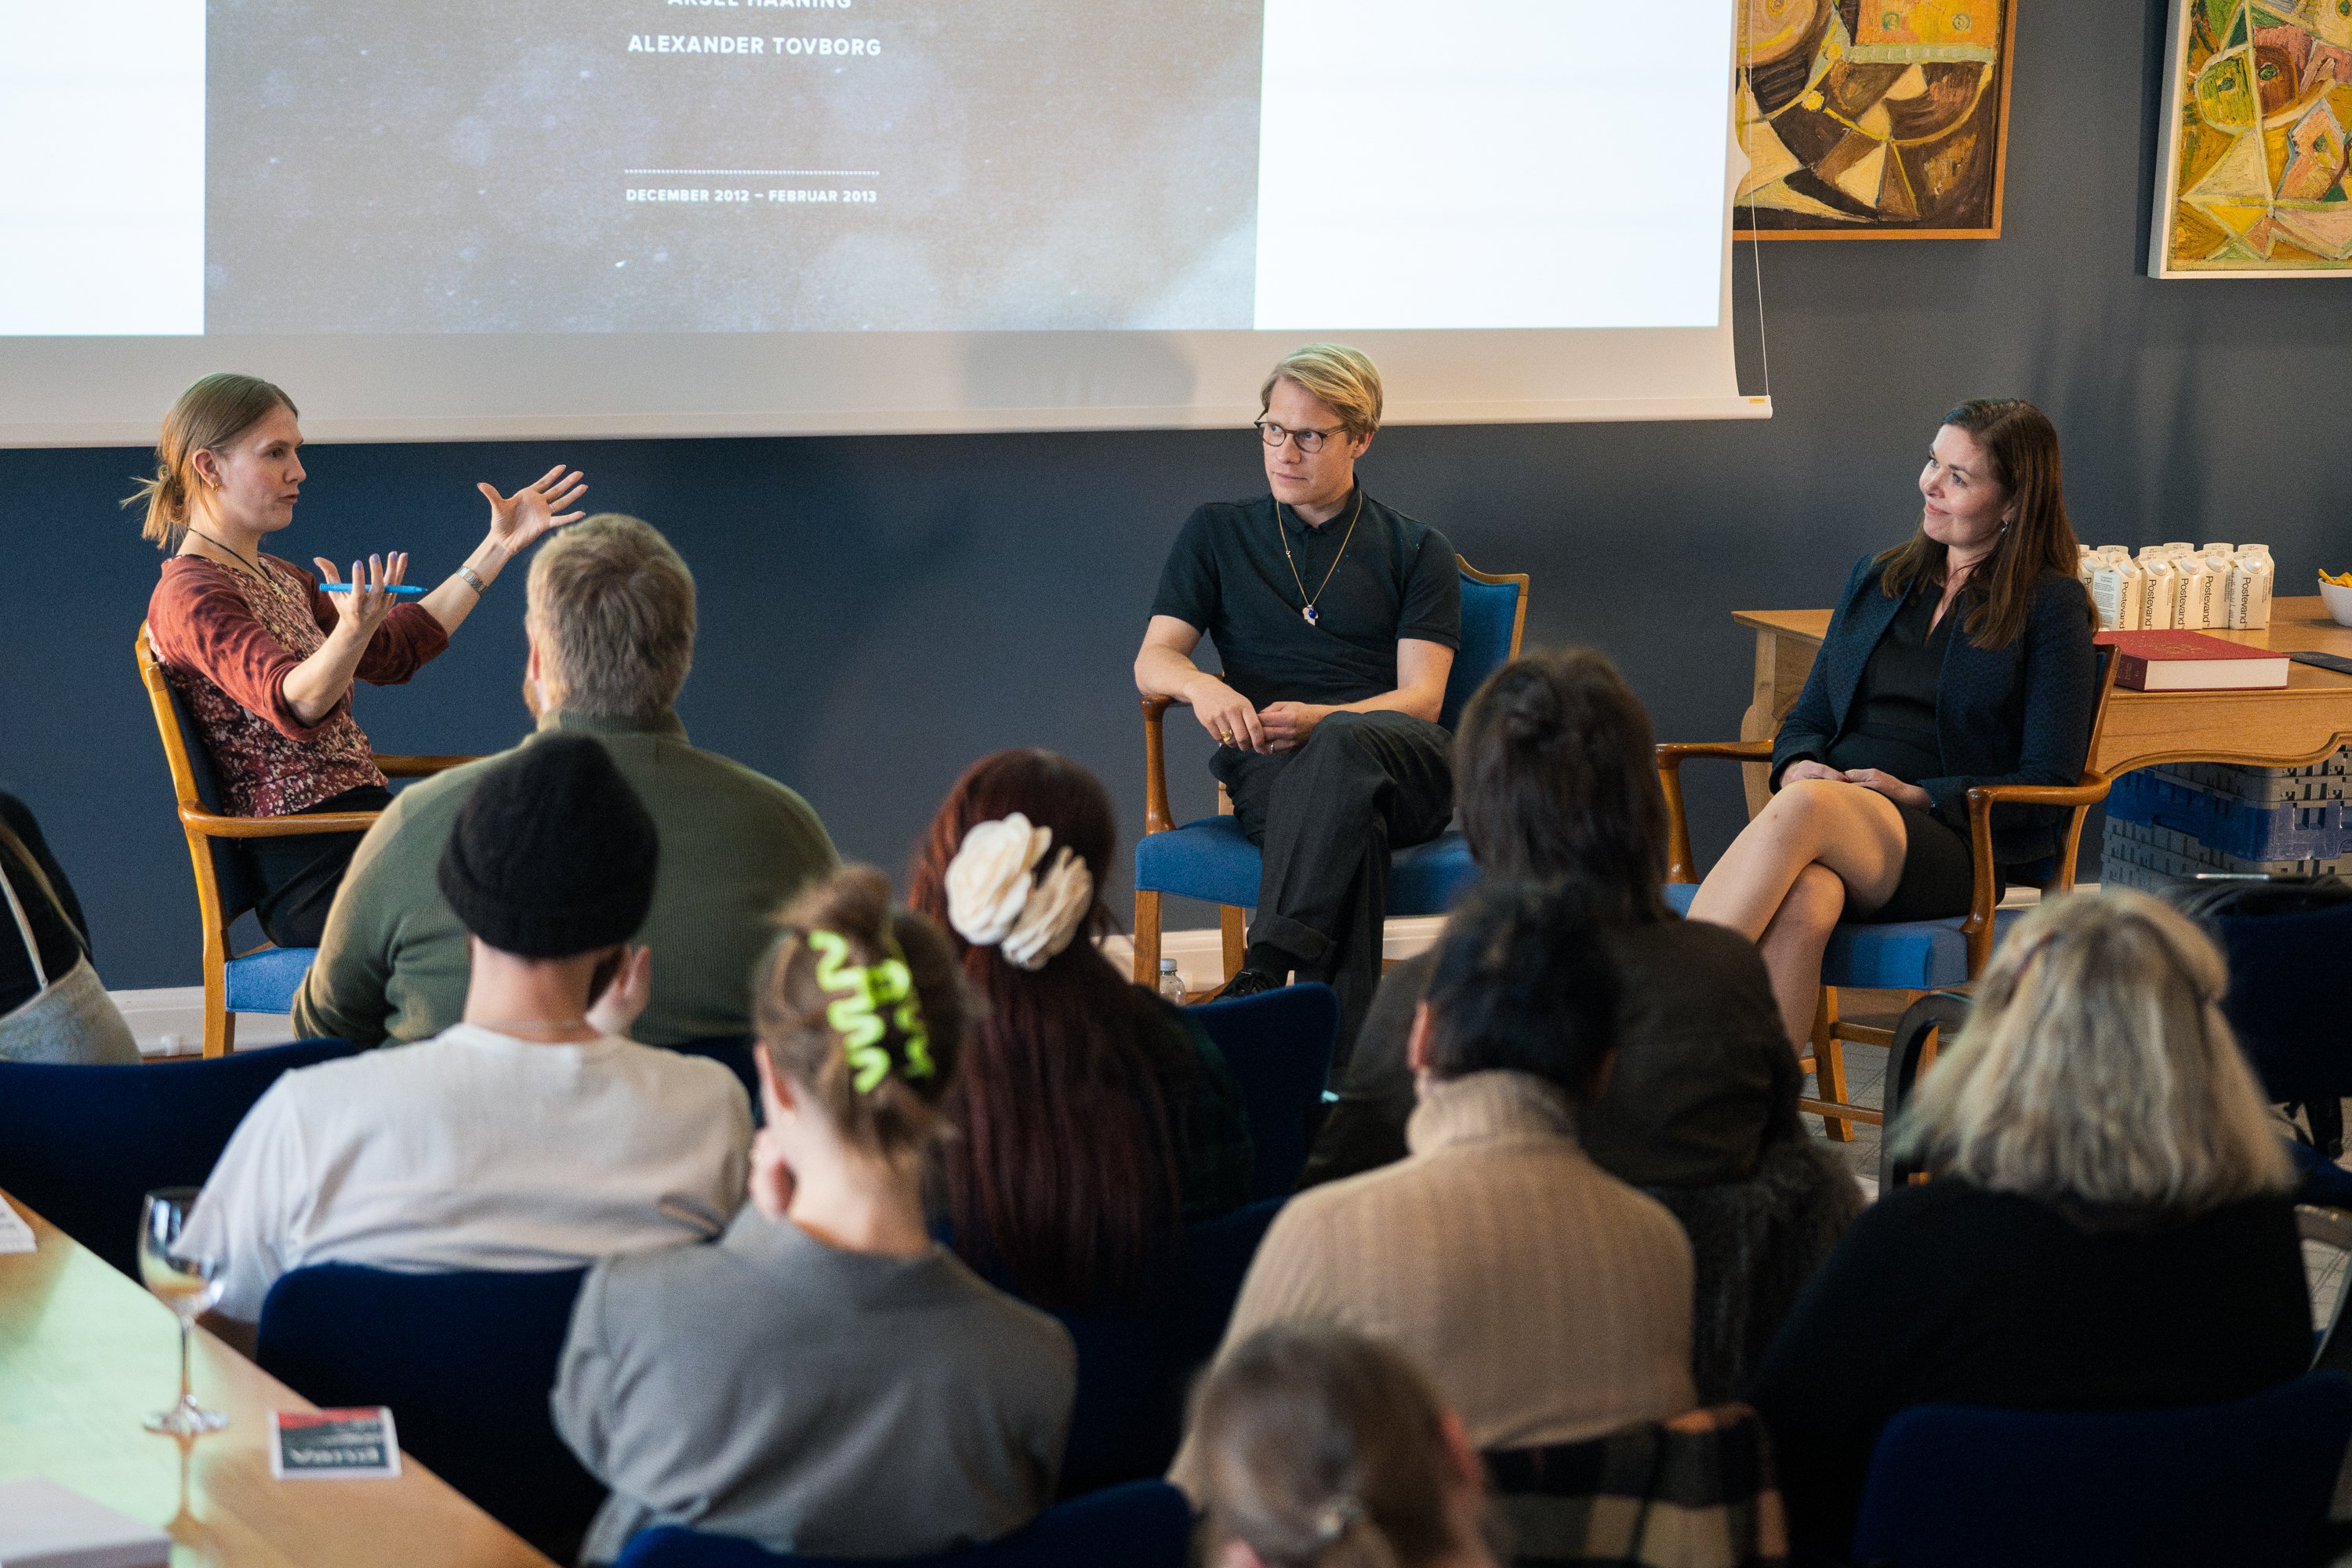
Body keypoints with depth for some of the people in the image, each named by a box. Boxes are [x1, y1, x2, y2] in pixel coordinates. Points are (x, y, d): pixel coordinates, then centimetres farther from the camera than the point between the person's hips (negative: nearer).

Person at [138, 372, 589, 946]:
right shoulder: (190, 597, -9)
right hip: (313, 872, -9)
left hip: (362, 832, 9)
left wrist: (499, 546, 28)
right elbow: (293, 704, -26)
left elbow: (394, 651, 29)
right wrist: (353, 632, -47)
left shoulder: (279, 578, 21)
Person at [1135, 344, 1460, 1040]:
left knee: (1342, 747, -40)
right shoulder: (1218, 533, 22)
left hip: (1405, 764, 0)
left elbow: (1423, 697, 5)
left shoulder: (1416, 551, 18)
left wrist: (1318, 720, -17)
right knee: (1347, 814, -39)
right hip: (1268, 770, 0)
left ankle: (1265, 970, -51)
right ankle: (1339, 1037, -52)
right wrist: (1198, 684, -15)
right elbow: (1151, 661, 12)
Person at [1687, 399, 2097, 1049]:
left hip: (1953, 847, -4)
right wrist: (1799, 765, 0)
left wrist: (1917, 795, -12)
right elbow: (1808, 718, 25)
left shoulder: (2050, 607, 7)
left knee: (1808, 808, -38)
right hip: (1828, 809, 4)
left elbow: (2049, 786, 1)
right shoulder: (1876, 578, 23)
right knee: (1804, 904, -36)